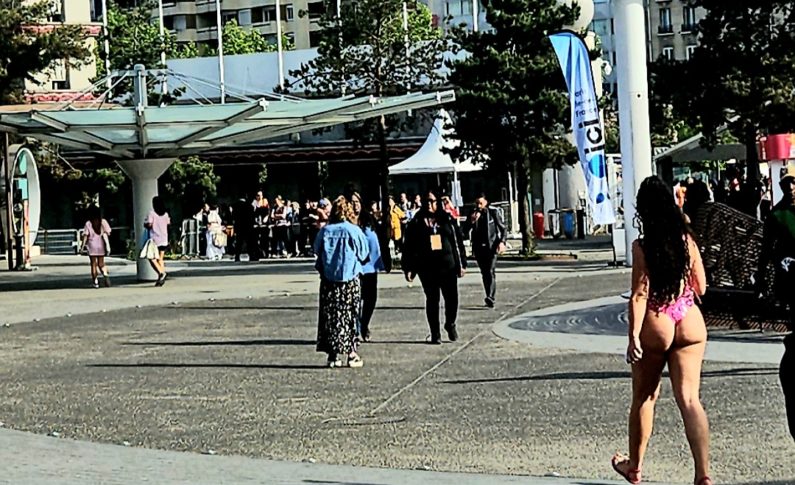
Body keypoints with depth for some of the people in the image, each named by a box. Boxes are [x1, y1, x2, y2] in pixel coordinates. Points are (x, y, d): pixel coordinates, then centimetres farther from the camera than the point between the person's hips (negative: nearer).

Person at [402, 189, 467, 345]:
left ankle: (450, 324, 26)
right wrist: (408, 269, -3)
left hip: (448, 266, 1)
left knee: (452, 297, -1)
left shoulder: (447, 220, 6)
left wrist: (462, 264, 5)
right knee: (432, 299, 4)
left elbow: (458, 242, 8)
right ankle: (435, 333, 13)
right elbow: (408, 247, 2)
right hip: (427, 268, -1)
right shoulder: (416, 223, 3)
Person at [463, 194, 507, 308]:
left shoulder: (493, 212, 0)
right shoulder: (472, 214, 9)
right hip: (479, 247, 4)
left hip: (491, 246, -4)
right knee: (484, 273, 8)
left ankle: (491, 297, -28)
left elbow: (503, 228, 3)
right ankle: (490, 298, 14)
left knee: (491, 271, -16)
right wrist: (472, 221, -12)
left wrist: (502, 242, -11)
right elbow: (465, 231, 5)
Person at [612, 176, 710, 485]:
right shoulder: (687, 240, 1)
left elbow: (639, 295, -13)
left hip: (655, 326, -3)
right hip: (690, 323, 3)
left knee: (644, 397, 15)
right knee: (689, 399, 0)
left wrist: (634, 337, -12)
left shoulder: (642, 246, -10)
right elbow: (701, 287, 8)